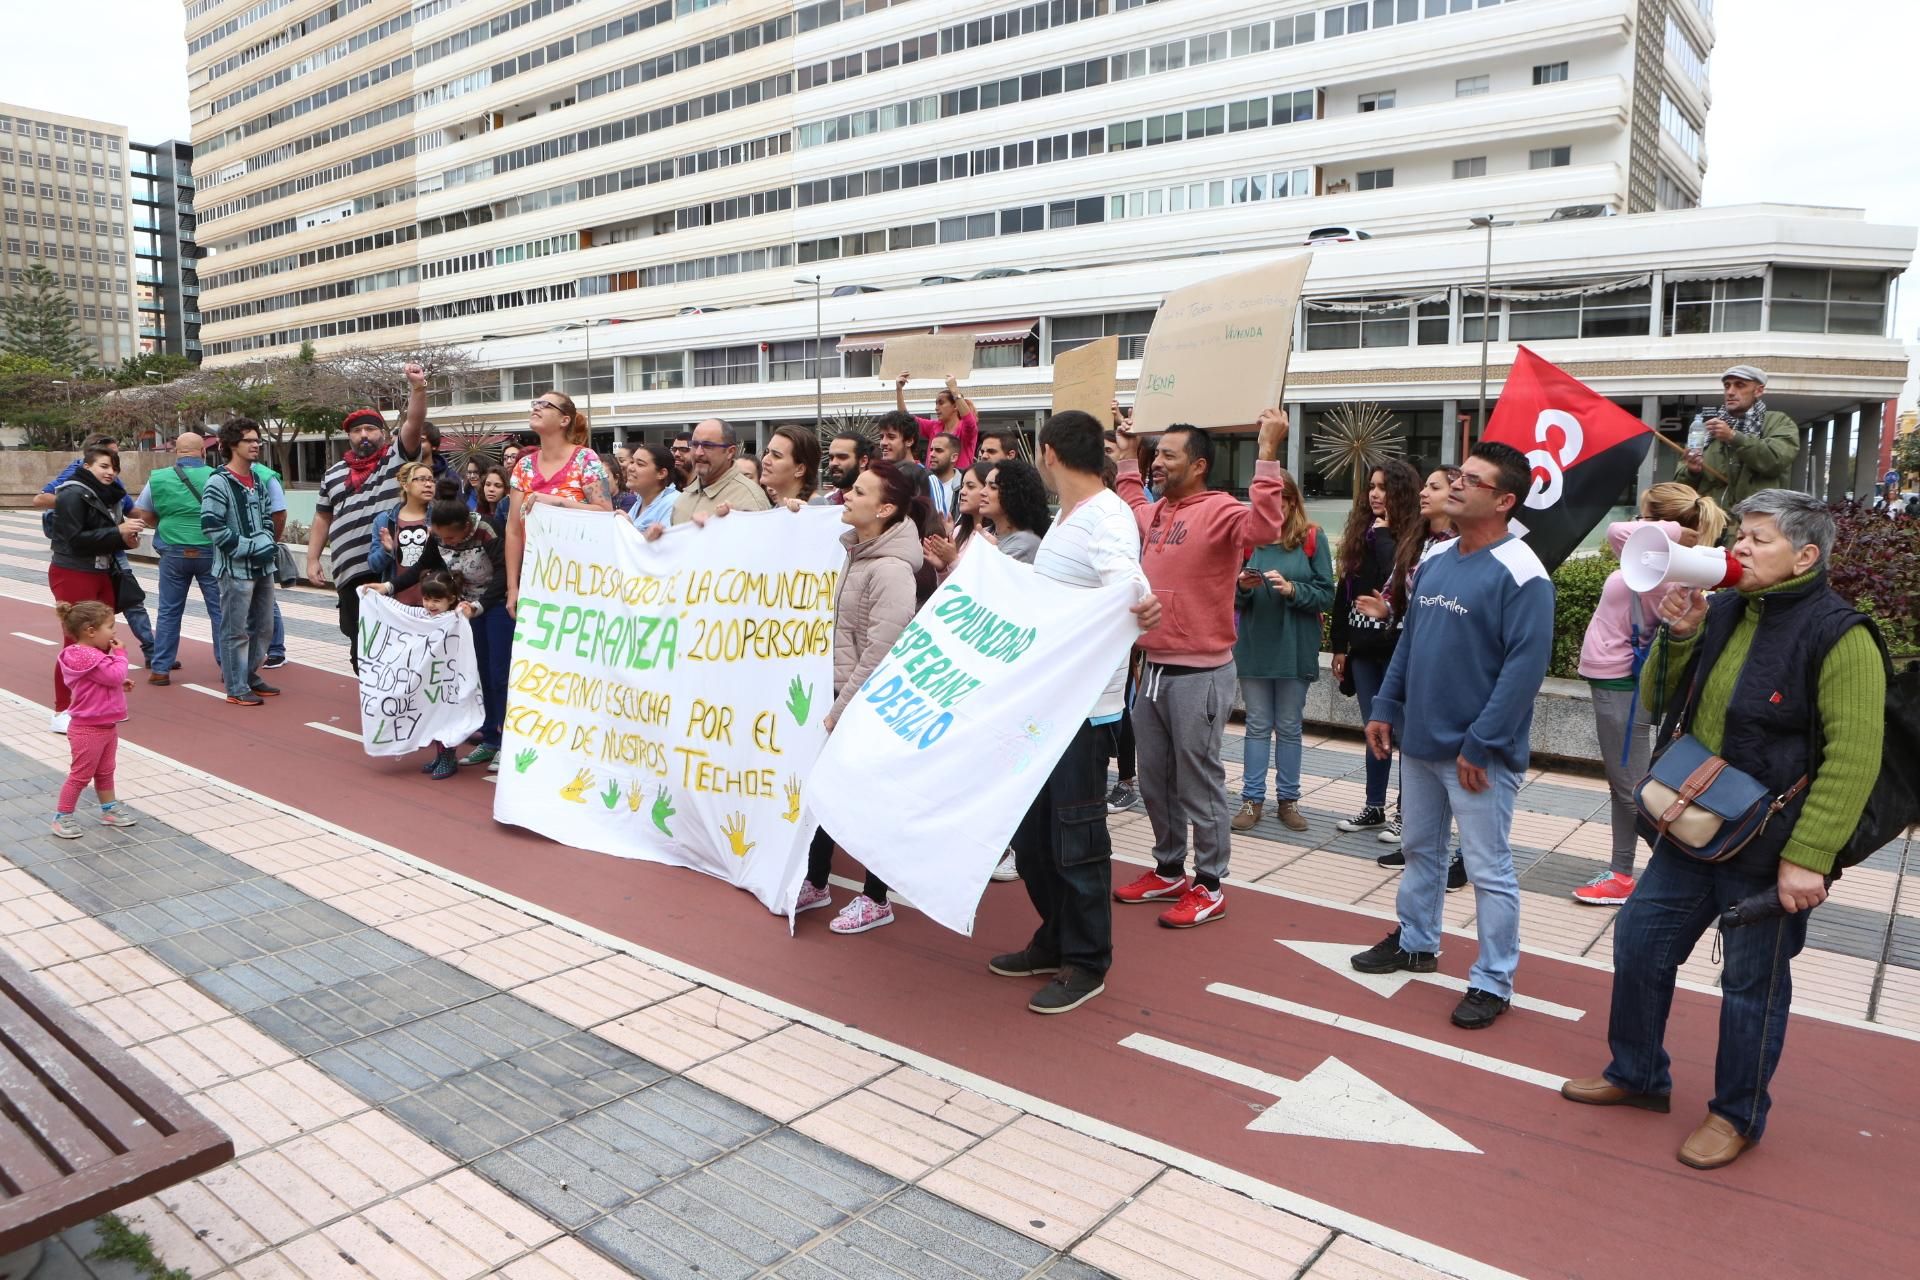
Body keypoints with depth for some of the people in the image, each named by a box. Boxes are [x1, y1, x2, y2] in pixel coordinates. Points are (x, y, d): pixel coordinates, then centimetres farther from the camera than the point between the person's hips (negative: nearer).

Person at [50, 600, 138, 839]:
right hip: (89, 730, -10)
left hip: (107, 727, 10)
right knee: (80, 775, 1)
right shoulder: (87, 658, -26)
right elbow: (114, 676, -28)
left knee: (105, 772, 21)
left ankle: (109, 810, 33)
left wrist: (121, 685, 2)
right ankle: (62, 817, 13)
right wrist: (120, 654, -15)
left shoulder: (93, 655, 8)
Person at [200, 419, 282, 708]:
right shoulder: (218, 482, -11)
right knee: (236, 631, -1)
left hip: (263, 567, 8)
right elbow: (211, 527, -17)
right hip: (235, 569, -8)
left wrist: (268, 543, 3)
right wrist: (251, 548, -18)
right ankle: (237, 688, 7)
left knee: (263, 628, 14)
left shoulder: (258, 480, 14)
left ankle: (250, 676, 28)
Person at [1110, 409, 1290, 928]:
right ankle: (1168, 871, 33)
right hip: (1152, 667, 9)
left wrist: (1268, 453, -35)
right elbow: (1130, 505, 36)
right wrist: (1128, 455, 31)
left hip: (1199, 673, -8)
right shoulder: (1156, 513, 12)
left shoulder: (1219, 511, -13)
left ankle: (1209, 888, 14)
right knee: (1155, 781, 17)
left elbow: (1264, 526, -34)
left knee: (1199, 786, 1)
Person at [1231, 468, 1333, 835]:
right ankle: (1252, 799, 15)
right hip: (1254, 648, 1)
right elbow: (1233, 599, 6)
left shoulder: (1311, 538, -3)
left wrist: (1291, 589, -20)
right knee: (1258, 726, 9)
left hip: (1295, 649, -1)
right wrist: (1242, 587, -16)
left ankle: (1288, 800, 21)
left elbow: (1326, 594, -5)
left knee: (1289, 727, 10)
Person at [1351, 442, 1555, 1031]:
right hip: (1419, 741, 8)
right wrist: (1385, 708, 9)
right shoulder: (1435, 560, 8)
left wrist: (1479, 744, -20)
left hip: (1478, 755, -8)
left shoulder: (1520, 573, -15)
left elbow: (1525, 667, -19)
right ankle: (1416, 942, 38)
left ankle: (1493, 982, 16)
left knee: (1489, 870, 4)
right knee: (1420, 849, 21)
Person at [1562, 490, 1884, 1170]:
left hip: (1767, 854, -7)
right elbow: (1658, 703, 11)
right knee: (1639, 942, 14)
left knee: (1752, 983, 8)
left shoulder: (1839, 636, -15)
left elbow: (1854, 757, -20)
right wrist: (1677, 635, -6)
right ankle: (1637, 1076, 33)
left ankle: (1738, 1114, 28)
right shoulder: (1721, 614, 7)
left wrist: (1808, 857, -24)